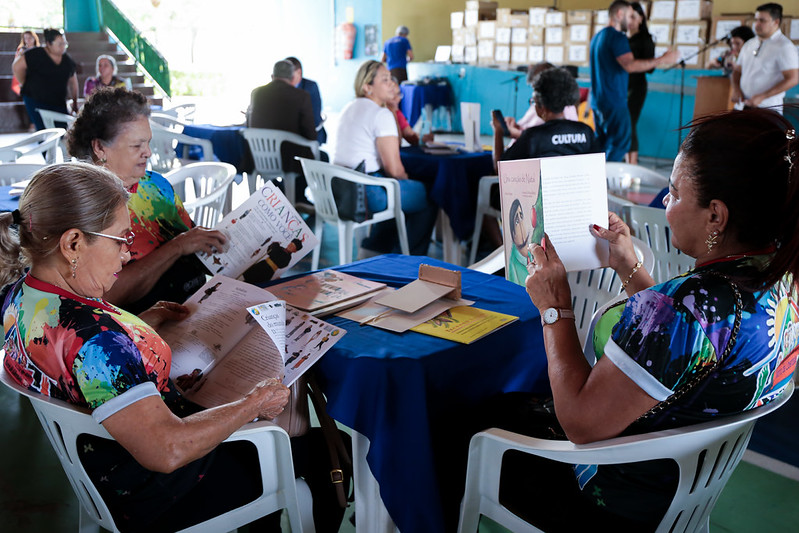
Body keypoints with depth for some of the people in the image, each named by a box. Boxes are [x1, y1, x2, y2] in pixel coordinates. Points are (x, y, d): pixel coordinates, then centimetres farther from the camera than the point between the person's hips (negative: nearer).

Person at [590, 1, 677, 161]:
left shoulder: (597, 36, 17)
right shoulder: (617, 37, -12)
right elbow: (630, 65, -25)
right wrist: (662, 59, -19)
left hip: (598, 101, 10)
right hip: (614, 102, -10)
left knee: (601, 145, 13)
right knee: (620, 144, -7)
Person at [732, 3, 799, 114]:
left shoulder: (784, 46, -7)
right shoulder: (749, 44, 15)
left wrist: (762, 97, -20)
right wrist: (736, 89, 0)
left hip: (768, 109, -6)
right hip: (742, 107, 6)